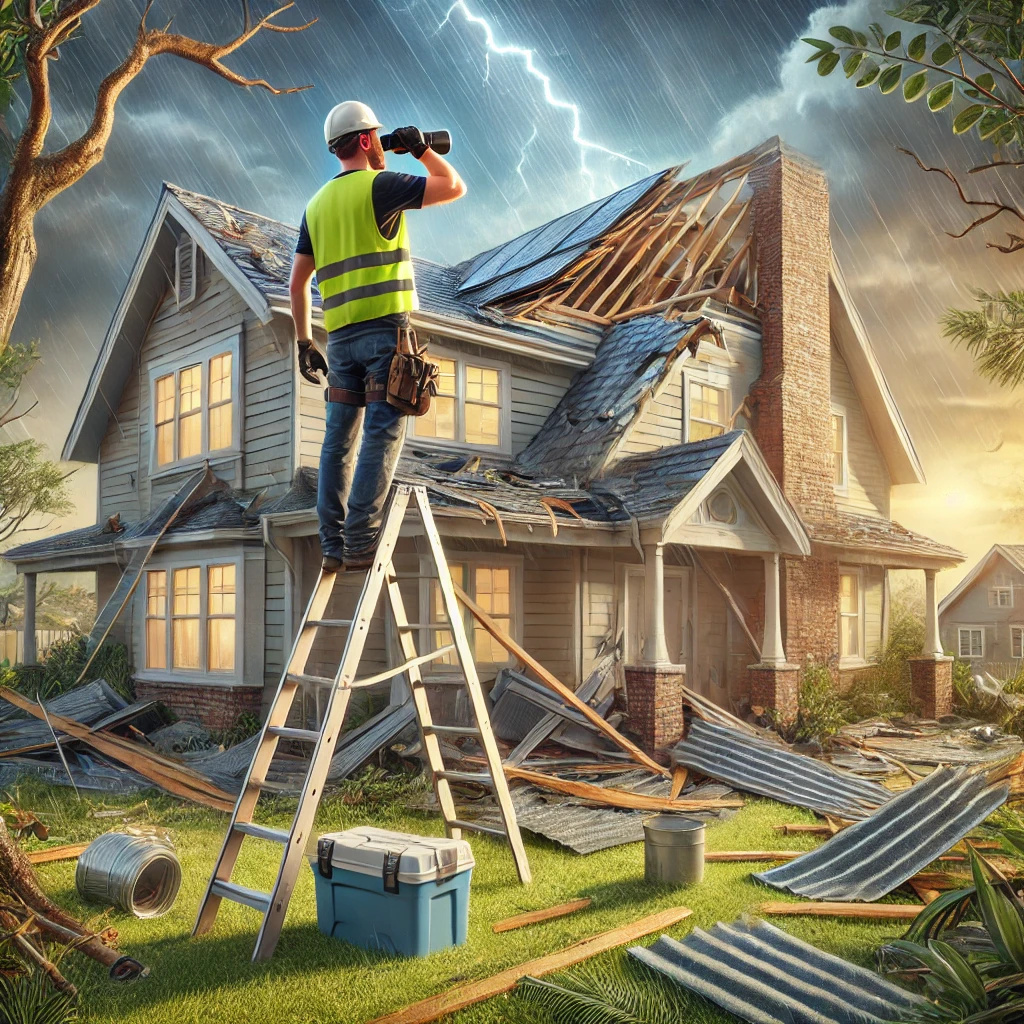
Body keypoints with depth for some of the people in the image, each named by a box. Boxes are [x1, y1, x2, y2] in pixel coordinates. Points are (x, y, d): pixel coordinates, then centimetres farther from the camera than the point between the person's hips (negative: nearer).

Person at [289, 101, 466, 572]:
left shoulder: (317, 204, 16)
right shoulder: (379, 186, -2)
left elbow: (297, 282, 14)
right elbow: (454, 187, -1)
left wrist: (304, 342, 18)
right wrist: (422, 149, 15)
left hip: (340, 336, 6)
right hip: (386, 327, -6)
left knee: (339, 441, 8)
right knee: (381, 436, -5)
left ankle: (333, 545, 9)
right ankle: (360, 543, -9)